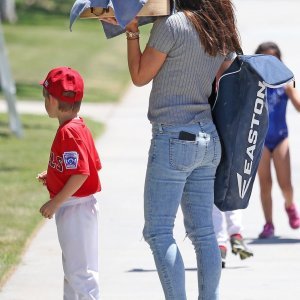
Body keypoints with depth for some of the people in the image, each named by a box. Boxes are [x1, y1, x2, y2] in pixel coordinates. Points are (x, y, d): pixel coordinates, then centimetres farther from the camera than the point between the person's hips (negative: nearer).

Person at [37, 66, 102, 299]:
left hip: (75, 208, -11)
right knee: (73, 268, 21)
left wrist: (55, 203, -21)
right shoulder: (80, 127, 9)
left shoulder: (68, 132, -21)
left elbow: (80, 174, -26)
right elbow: (94, 166, 15)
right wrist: (52, 177, 16)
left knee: (79, 270, -6)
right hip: (79, 207, 11)